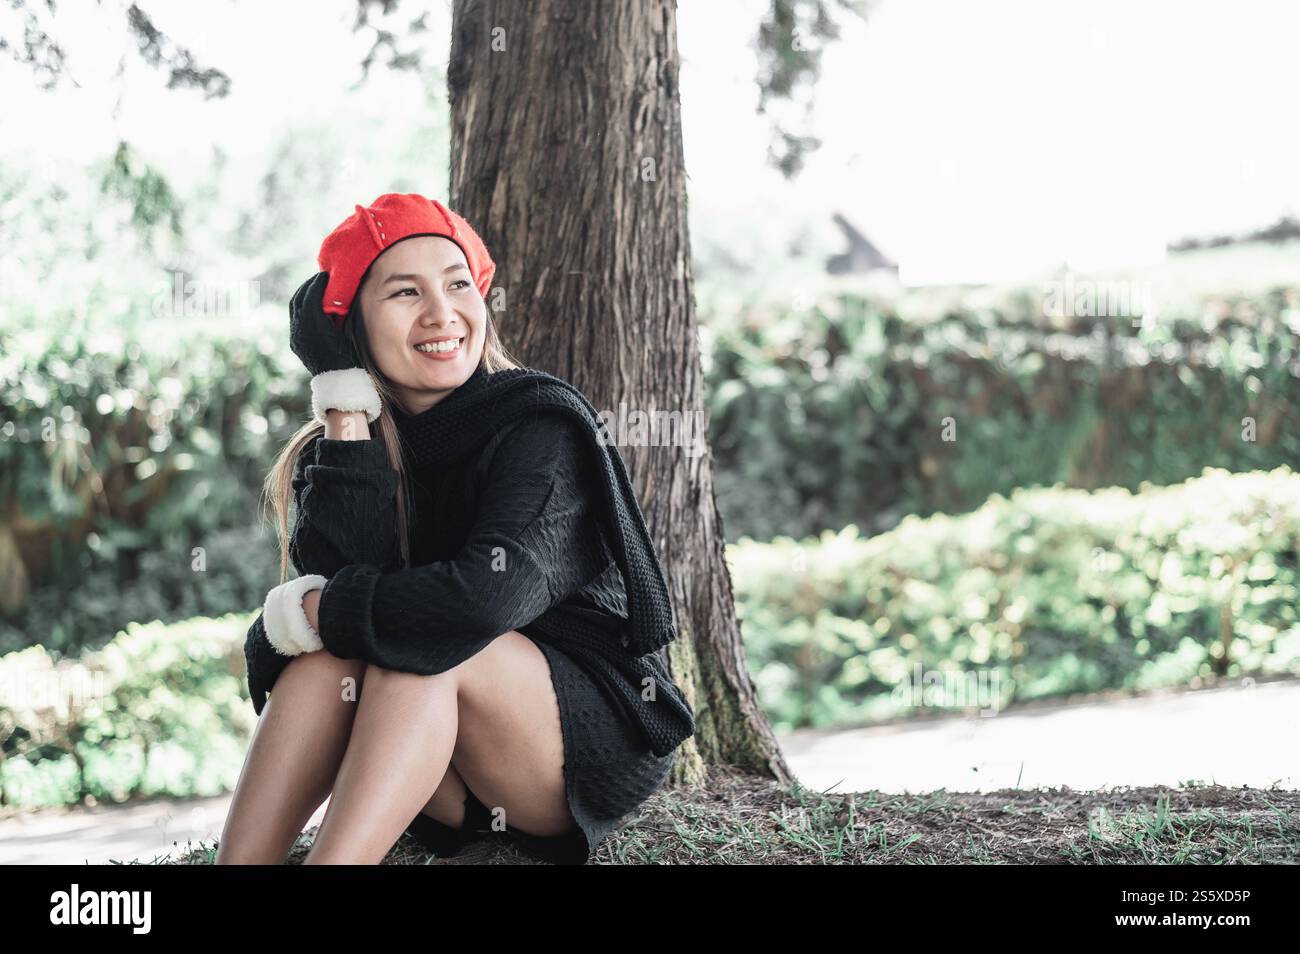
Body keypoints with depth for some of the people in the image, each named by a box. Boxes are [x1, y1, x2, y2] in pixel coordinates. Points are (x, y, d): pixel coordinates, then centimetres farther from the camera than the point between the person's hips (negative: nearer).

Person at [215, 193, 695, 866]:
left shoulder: (540, 424, -13)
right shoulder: (341, 448, 2)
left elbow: (490, 595, -29)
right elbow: (335, 576, -18)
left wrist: (317, 613, -19)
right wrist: (347, 406, -18)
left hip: (601, 745, -4)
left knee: (420, 646, -30)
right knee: (330, 652, -23)